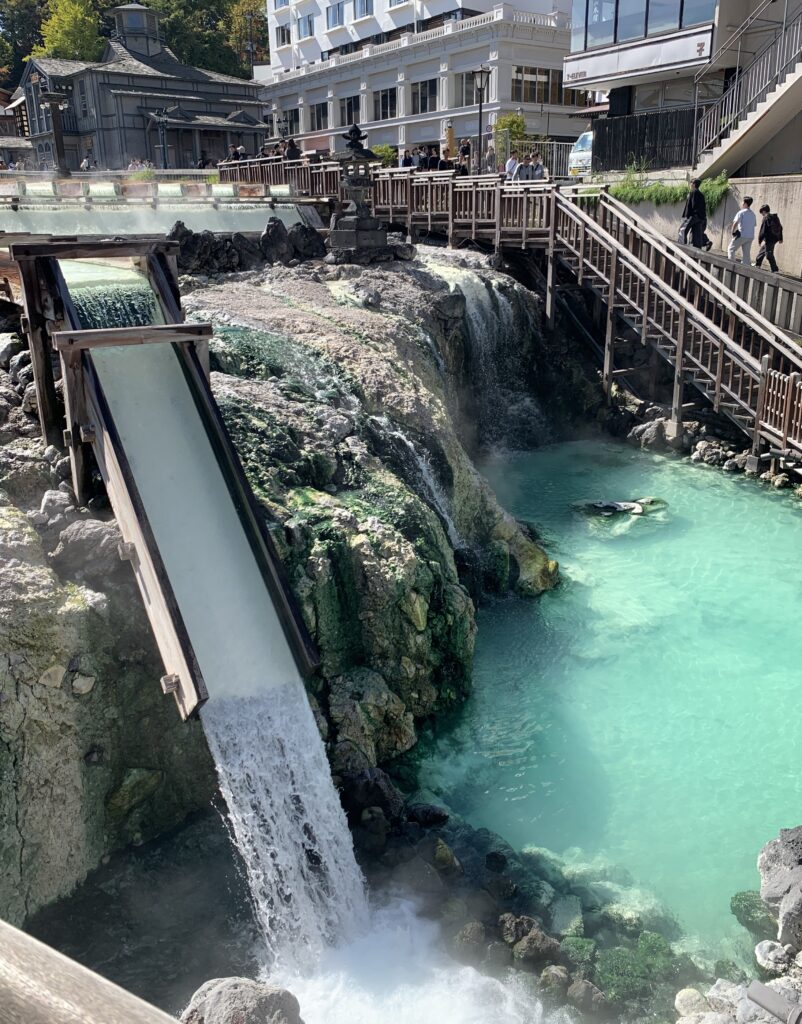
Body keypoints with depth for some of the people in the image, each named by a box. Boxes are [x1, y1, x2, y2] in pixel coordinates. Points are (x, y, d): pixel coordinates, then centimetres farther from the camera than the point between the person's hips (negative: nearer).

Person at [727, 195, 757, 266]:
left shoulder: (741, 212, -8)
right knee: (746, 253, 8)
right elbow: (754, 225, 17)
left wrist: (733, 232, -7)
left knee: (731, 249, 6)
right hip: (750, 236, 6)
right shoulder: (753, 214, 15)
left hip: (741, 235, -6)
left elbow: (735, 223, -17)